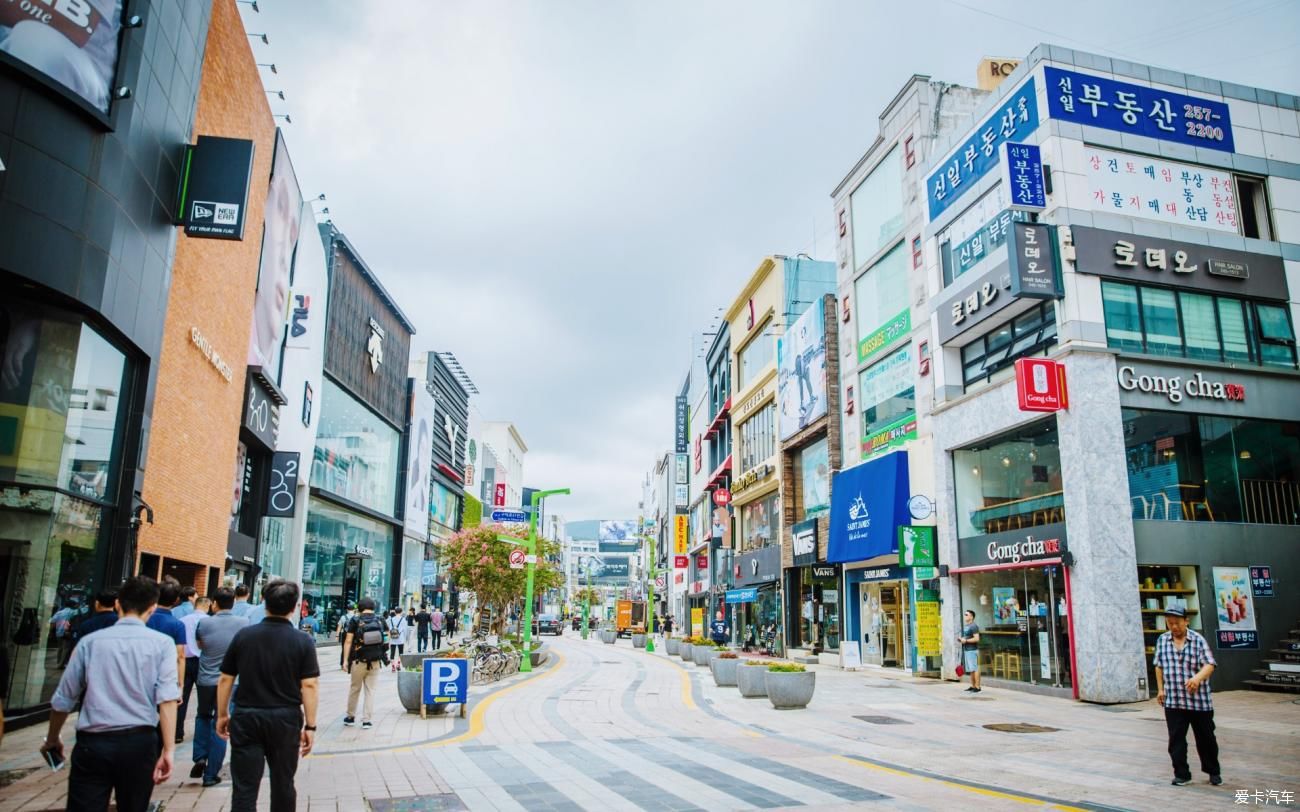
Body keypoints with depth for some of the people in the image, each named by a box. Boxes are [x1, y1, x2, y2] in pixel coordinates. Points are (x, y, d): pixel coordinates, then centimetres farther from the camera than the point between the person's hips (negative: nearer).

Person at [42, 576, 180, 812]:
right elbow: (167, 699, -13)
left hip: (92, 743, 1)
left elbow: (63, 700, 11)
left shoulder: (90, 641, 4)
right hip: (139, 742, 0)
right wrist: (168, 749, -13)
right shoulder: (162, 643, -2)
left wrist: (52, 740, 28)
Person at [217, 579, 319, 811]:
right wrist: (310, 725, -4)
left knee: (244, 787, 4)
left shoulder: (243, 635, -1)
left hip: (246, 717, 1)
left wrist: (222, 715, 15)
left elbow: (225, 679, 3)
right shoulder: (303, 641, -6)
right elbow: (309, 685, -9)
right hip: (285, 719, 0)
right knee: (283, 783, 15)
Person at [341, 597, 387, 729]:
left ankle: (350, 717, 26)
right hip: (375, 662, 1)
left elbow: (348, 641, -10)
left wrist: (345, 660, -7)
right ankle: (367, 720, 6)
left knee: (354, 689, 15)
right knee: (371, 690, 6)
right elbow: (382, 640, 8)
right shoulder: (379, 621, 2)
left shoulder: (355, 621, -7)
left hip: (359, 661, -1)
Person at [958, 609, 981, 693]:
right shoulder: (965, 626, 18)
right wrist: (960, 639, 12)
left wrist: (966, 640, -16)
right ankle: (973, 686, 16)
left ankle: (977, 687, -6)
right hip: (966, 650, 10)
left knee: (974, 669, -8)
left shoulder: (974, 626, -11)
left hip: (972, 650, -10)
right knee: (970, 670, 11)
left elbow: (976, 639, -19)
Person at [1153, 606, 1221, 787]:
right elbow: (1159, 666, 15)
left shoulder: (1198, 640, -5)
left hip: (1199, 701, -2)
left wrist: (1198, 678, -32)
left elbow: (1209, 665, -13)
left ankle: (1213, 772, 32)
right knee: (1176, 740, 0)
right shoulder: (1162, 640, 5)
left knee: (1206, 738, 12)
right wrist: (1160, 689, 10)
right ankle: (1181, 774, 10)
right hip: (1173, 702, 2)